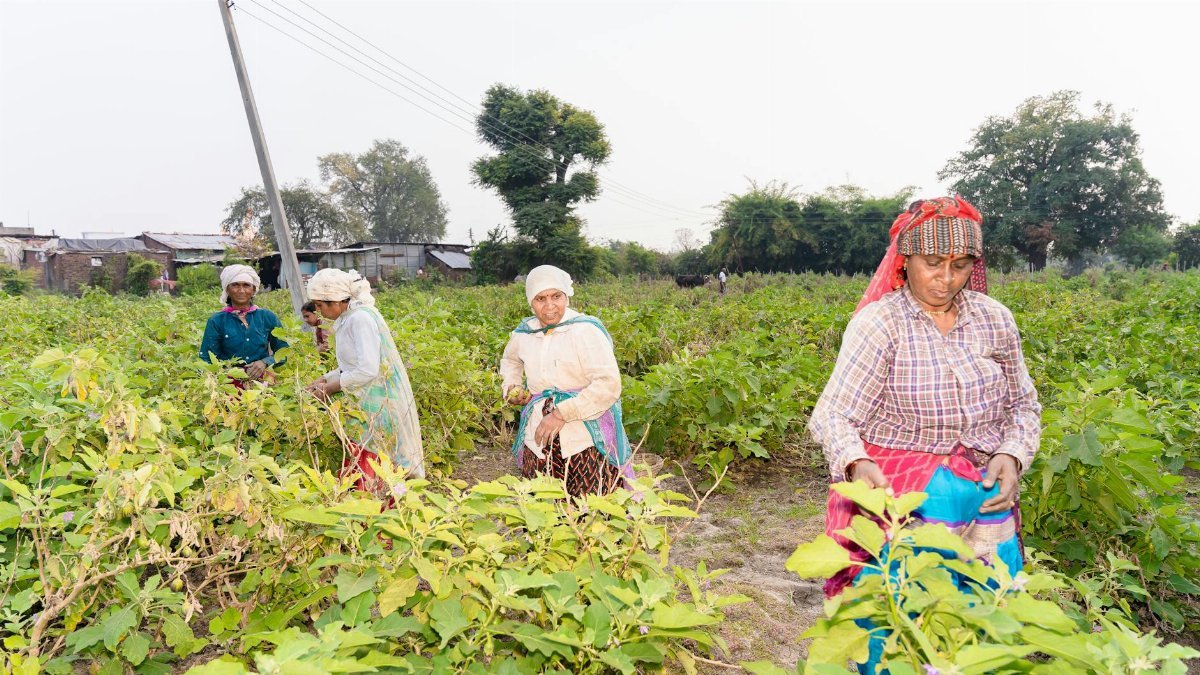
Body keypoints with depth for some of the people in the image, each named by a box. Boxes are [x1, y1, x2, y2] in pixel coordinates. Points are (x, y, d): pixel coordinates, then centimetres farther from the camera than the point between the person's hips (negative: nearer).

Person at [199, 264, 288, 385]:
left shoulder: (268, 317, 8)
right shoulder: (216, 321, 6)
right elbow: (206, 359, 4)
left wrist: (265, 362, -7)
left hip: (263, 381, 1)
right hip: (229, 383, -1)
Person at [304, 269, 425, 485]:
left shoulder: (361, 318, -17)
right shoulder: (348, 319, 11)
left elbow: (367, 370, -22)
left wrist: (331, 387, -11)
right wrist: (325, 379, 8)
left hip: (377, 407, -9)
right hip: (364, 404, 9)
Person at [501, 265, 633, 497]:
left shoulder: (585, 330, -12)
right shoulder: (523, 333, 8)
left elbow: (608, 384, -19)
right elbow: (510, 360, 33)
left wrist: (562, 413, -20)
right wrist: (511, 387, 12)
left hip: (585, 441, -5)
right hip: (538, 440, 5)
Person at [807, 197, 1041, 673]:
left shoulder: (994, 319, 6)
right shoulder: (878, 322, -7)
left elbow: (1023, 406, 16)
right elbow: (834, 416, -14)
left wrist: (1012, 456, -4)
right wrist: (857, 465, -33)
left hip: (983, 491, 4)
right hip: (899, 486, -4)